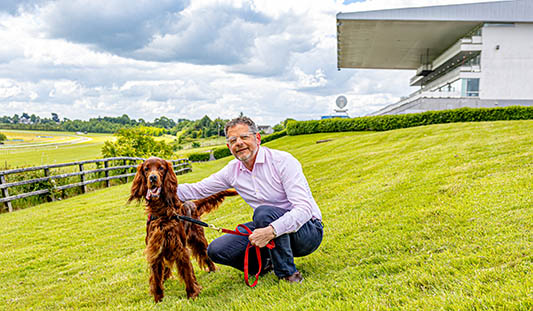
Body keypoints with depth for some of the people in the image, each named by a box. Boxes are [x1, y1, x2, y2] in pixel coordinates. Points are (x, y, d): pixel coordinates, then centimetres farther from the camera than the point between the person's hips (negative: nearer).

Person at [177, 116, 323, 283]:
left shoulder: (282, 161, -18)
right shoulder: (232, 170, 1)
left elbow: (303, 209, -27)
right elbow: (197, 190, 9)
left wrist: (271, 230, -41)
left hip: (308, 230, -5)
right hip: (269, 228, 6)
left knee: (264, 213, -35)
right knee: (216, 251, -9)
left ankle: (288, 274, -16)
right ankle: (266, 262, 13)